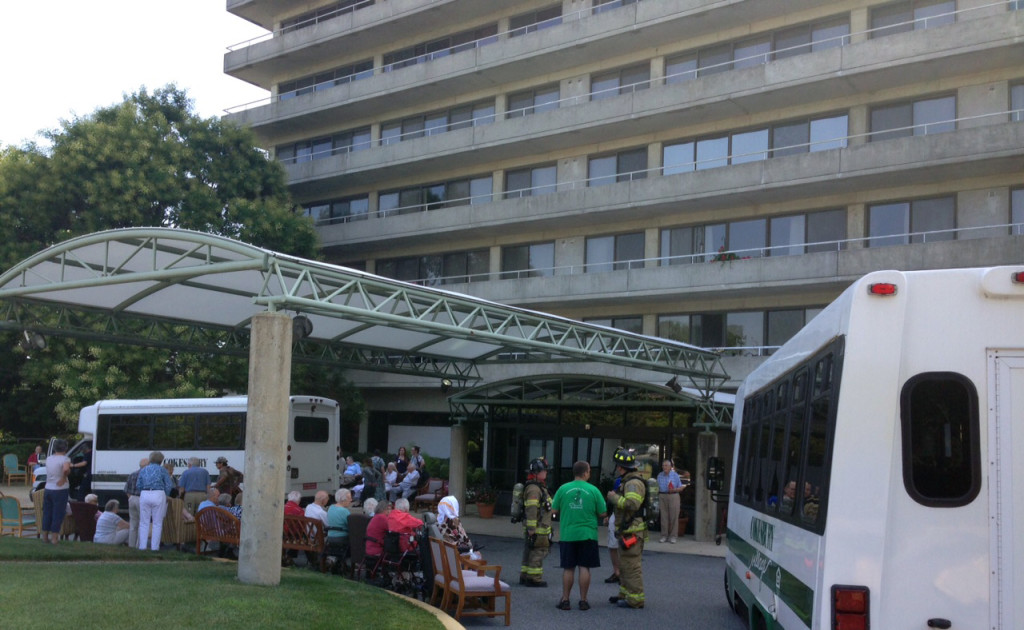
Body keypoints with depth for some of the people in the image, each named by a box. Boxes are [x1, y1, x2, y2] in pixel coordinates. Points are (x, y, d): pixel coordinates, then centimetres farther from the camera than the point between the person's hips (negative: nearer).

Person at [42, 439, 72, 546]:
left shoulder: (48, 459, 7)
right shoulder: (64, 459, -14)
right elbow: (66, 469, -34)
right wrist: (64, 478, -17)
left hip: (47, 489, 6)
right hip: (60, 490, -6)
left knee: (47, 513, 14)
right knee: (58, 515, 0)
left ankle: (45, 537, 21)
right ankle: (54, 538, 2)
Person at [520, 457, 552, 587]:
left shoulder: (540, 488, 18)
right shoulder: (533, 489, -18)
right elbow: (531, 511, -23)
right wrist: (532, 530, -25)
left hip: (541, 529, 11)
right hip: (537, 529, -11)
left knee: (529, 552, 15)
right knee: (537, 553, -5)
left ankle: (525, 576, 23)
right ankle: (534, 578, 0)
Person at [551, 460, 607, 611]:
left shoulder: (563, 489, -3)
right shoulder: (593, 490, -5)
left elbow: (554, 511, 2)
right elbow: (602, 513, -1)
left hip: (567, 535, 1)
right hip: (587, 535, -1)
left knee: (567, 568, 8)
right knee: (584, 567, 5)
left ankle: (565, 600, 12)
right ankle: (583, 601, 9)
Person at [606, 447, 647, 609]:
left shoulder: (633, 483, -18)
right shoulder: (628, 481, 17)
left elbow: (632, 504, -32)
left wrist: (614, 497, -21)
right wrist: (615, 496, 13)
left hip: (632, 532, -11)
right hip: (627, 530, 11)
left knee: (631, 565, -7)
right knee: (624, 565, 20)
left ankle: (635, 599, -2)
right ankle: (625, 594, 31)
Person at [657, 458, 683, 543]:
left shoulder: (675, 475, 1)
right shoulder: (660, 475, 11)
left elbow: (681, 487, 2)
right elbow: (658, 488, 14)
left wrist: (674, 490, -16)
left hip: (673, 496, -3)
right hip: (662, 496, 3)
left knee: (673, 517, -3)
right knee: (664, 517, 2)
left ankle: (672, 536, 4)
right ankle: (664, 535, 8)